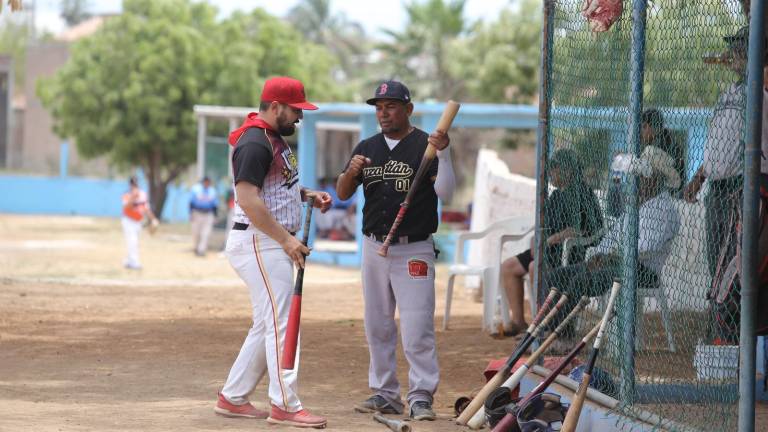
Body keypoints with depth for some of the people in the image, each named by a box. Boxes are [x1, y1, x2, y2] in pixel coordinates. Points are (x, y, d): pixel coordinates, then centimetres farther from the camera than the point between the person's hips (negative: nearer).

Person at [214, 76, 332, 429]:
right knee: (281, 323, -10)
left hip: (275, 244, 11)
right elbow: (248, 200, -24)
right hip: (258, 243, -11)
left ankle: (233, 398, 18)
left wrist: (307, 194, 11)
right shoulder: (255, 144, -17)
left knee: (267, 325, 13)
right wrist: (287, 240, -24)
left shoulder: (274, 139, 16)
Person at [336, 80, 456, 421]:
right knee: (377, 326, 10)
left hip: (414, 250, -6)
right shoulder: (367, 148, 10)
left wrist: (443, 153, -29)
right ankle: (385, 394, 19)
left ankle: (421, 396, -7)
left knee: (417, 327, -11)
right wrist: (351, 172, -13)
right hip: (374, 248, 6)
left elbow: (445, 193, -16)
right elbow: (343, 194, 8)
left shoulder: (425, 146, -6)